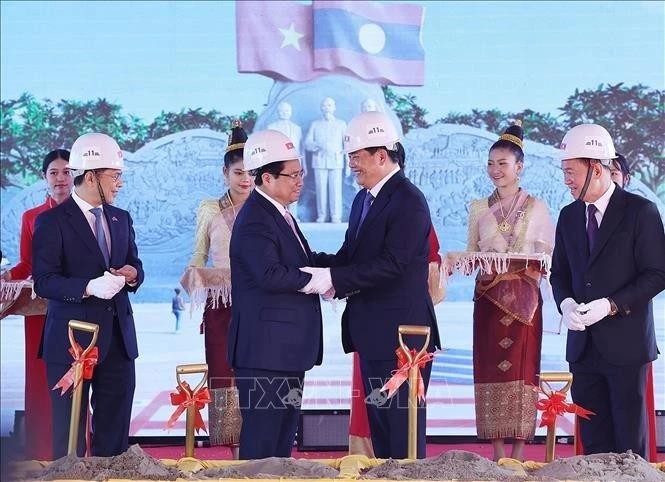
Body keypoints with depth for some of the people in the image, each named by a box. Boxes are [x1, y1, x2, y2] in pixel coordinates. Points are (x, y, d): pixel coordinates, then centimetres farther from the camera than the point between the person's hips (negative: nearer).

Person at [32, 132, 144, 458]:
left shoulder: (121, 219, 13)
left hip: (118, 337, 6)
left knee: (115, 430, 9)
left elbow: (134, 266, 21)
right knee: (70, 433, 0)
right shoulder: (52, 221, -7)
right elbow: (44, 282, -13)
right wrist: (88, 287, -28)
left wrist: (131, 273, -4)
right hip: (72, 340, -6)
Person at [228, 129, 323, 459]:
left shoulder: (279, 215, 17)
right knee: (262, 436, -7)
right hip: (265, 348, -10)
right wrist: (315, 279, -16)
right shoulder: (255, 221, -16)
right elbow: (270, 275, -27)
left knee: (283, 432, 14)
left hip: (287, 348, 10)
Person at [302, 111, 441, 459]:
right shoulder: (363, 199, 15)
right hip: (372, 335, 10)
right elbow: (350, 256, 12)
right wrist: (316, 265, -6)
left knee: (403, 430, -5)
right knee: (378, 427, 14)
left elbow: (390, 265, -23)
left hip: (400, 334, -10)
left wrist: (332, 278, -25)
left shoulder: (408, 202, -15)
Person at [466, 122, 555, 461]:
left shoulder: (537, 208, 4)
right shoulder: (479, 208, 11)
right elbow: (471, 253, 11)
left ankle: (518, 452, -3)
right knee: (490, 368, -2)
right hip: (488, 299, 2)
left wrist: (535, 266, -17)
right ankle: (497, 451, 2)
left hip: (524, 299, -2)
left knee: (522, 369, -6)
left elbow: (547, 257, 3)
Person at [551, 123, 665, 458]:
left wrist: (611, 305, -18)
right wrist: (566, 302, -5)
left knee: (629, 442, -1)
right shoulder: (569, 216, 12)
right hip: (583, 345, 5)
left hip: (625, 343, -5)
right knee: (593, 441, 7)